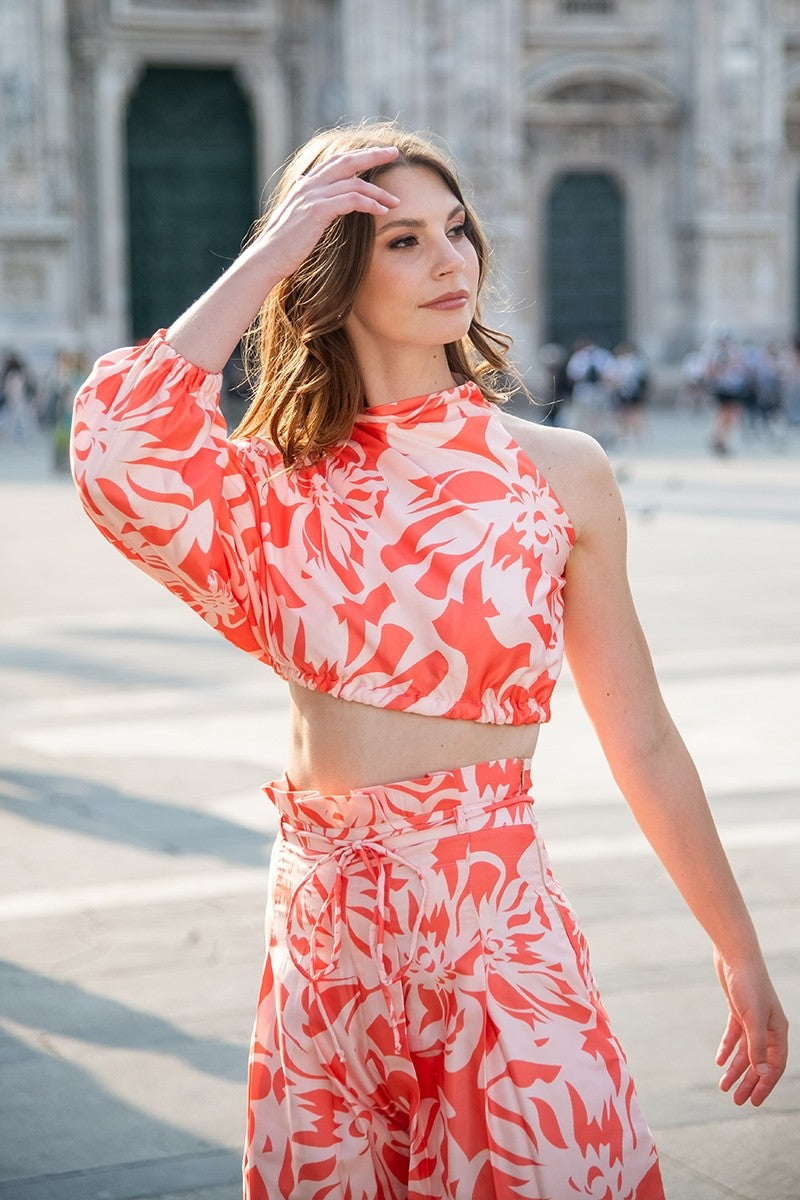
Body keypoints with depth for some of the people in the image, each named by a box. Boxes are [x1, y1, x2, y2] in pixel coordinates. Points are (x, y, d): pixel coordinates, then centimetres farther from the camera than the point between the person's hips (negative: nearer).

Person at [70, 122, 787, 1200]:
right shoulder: (283, 486, 1)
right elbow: (120, 452, -21)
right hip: (321, 937, 2)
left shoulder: (558, 472, -2)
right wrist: (266, 256, -13)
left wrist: (743, 960, 5)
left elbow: (641, 744, 2)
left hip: (496, 932, -2)